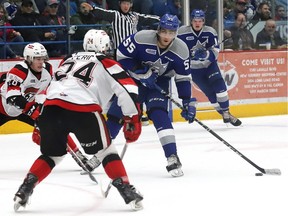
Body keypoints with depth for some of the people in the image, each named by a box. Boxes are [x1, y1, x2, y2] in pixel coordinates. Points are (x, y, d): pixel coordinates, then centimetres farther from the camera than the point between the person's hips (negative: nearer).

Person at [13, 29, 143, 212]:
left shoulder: (69, 60, 33)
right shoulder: (106, 64, 16)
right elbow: (128, 89, 4)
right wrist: (133, 121, 10)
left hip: (51, 107, 4)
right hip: (83, 109, -4)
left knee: (52, 154, 23)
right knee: (105, 149, 13)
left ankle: (25, 189, 9)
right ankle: (126, 190, 2)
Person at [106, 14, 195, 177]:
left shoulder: (181, 50, -18)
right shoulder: (142, 38, -26)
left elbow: (184, 78, -8)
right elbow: (122, 55, -16)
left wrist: (188, 102, -11)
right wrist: (141, 73, -23)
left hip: (159, 83, 0)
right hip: (133, 77, 0)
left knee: (159, 114, -23)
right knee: (115, 113, 1)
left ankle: (172, 158, -24)